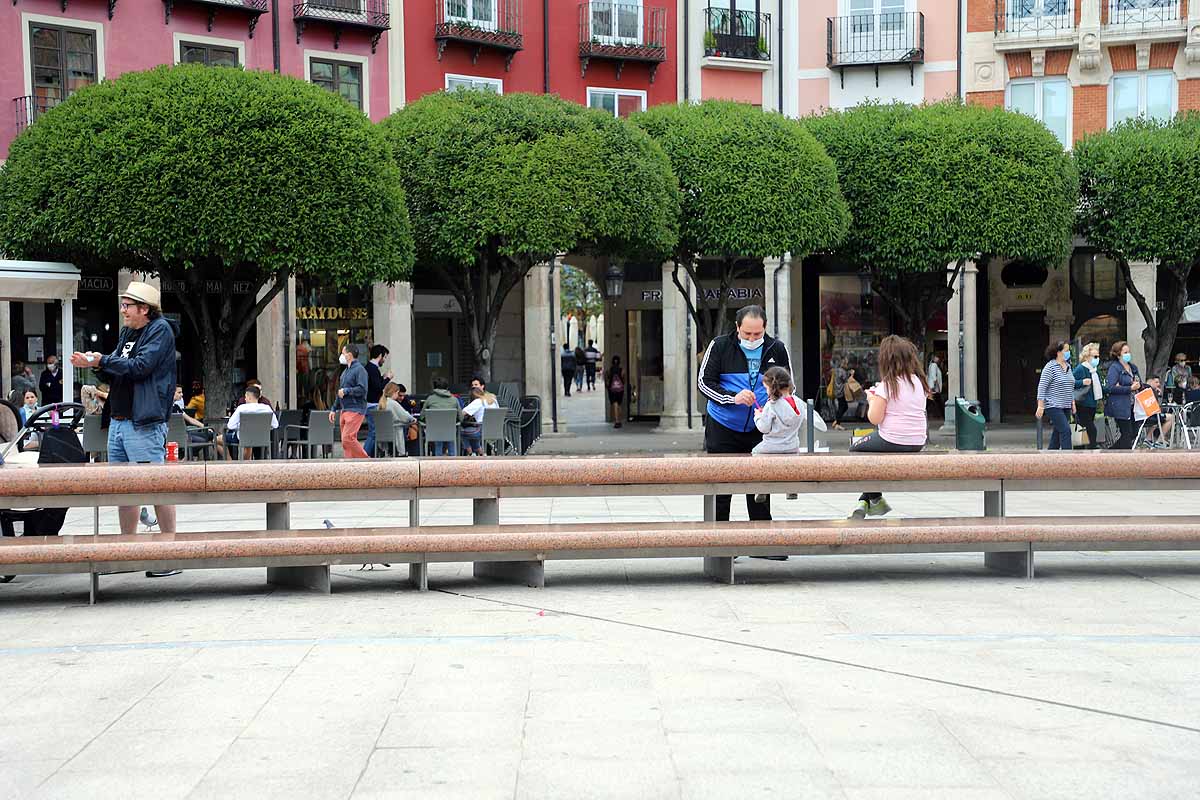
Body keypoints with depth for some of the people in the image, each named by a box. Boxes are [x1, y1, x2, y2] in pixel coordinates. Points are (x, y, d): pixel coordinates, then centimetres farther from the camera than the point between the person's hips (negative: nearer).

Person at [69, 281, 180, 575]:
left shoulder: (160, 330, -6)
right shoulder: (126, 334, 19)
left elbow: (139, 366, -18)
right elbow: (115, 374, 20)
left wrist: (102, 361, -9)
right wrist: (96, 365, 0)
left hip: (145, 424, -9)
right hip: (118, 420, 9)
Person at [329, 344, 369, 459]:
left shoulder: (359, 370, -10)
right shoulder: (345, 371, 20)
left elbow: (362, 389, -21)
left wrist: (346, 391, -12)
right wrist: (334, 409, 25)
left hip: (355, 410, -9)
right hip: (345, 410, 9)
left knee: (347, 439, -18)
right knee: (345, 440, 6)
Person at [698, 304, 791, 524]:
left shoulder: (777, 349, 4)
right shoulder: (720, 346, -3)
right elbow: (704, 382, -5)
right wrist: (733, 398, -21)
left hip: (760, 430, 2)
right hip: (723, 429, -2)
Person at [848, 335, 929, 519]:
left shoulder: (886, 385, -15)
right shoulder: (919, 382, 4)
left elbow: (874, 418, -16)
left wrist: (872, 400, 3)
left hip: (892, 441, -7)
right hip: (917, 444, 7)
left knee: (855, 450, 21)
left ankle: (875, 499, 17)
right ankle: (864, 502, 30)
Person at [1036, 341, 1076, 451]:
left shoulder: (1068, 366, 13)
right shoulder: (1050, 367, -11)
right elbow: (1042, 387, -13)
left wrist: (1073, 403, 17)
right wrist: (1040, 406, -18)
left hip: (1066, 407, 8)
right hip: (1053, 406, -8)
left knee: (1058, 433, 10)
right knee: (1065, 430, -15)